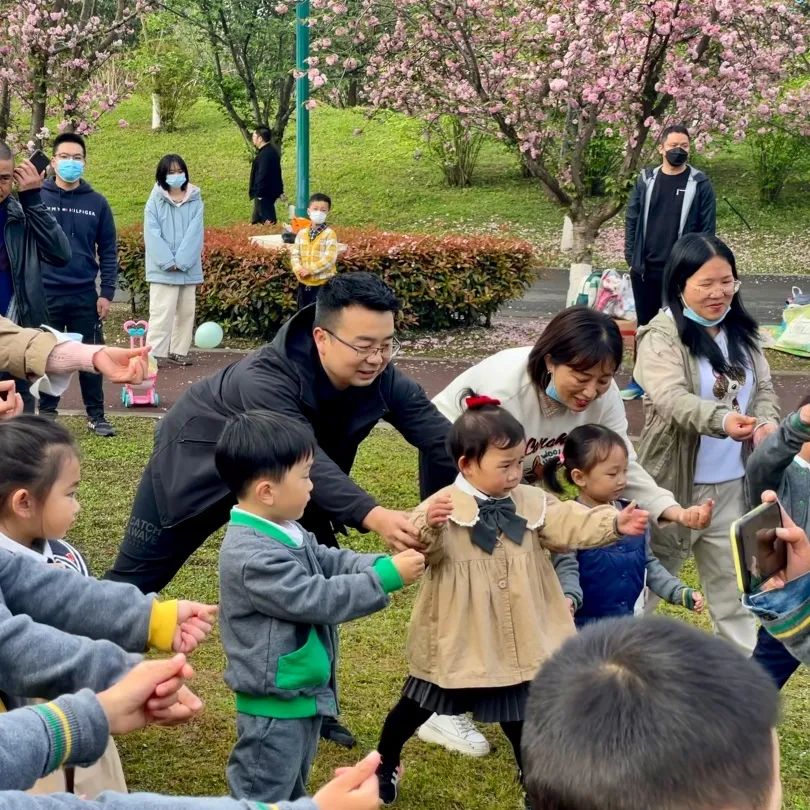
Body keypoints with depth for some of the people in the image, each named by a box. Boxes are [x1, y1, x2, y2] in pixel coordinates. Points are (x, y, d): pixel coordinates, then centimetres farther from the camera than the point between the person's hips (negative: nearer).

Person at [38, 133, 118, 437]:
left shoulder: (97, 203, 3)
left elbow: (108, 251, 5)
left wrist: (107, 293, -1)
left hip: (85, 296, 1)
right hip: (44, 295, -1)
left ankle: (96, 415, 16)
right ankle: (47, 415, 19)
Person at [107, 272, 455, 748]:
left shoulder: (384, 380, -23)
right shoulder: (266, 379, -42)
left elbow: (442, 438, -26)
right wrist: (373, 516, -66)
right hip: (199, 464, -5)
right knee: (136, 578, 6)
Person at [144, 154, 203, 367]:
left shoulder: (195, 200, 4)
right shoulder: (155, 201, -2)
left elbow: (195, 234, -4)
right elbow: (152, 234, -7)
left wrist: (181, 261, -14)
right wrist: (168, 262, -15)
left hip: (188, 268, 3)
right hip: (163, 269, -3)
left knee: (186, 311, 9)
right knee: (162, 312, -6)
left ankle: (179, 351, 20)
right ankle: (155, 353, -2)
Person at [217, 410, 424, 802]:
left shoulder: (283, 531, 3)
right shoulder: (252, 556, -30)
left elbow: (330, 561, 9)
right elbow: (317, 599, -30)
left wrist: (383, 563, -10)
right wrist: (386, 577, -25)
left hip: (302, 692, 10)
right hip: (274, 702, -10)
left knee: (292, 788, 27)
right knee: (263, 796, 6)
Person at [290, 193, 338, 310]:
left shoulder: (329, 234, -9)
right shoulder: (302, 233, 7)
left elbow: (330, 258, -18)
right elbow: (294, 254, 6)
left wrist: (310, 269, -20)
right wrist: (298, 269, -13)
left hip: (323, 283, -6)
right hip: (304, 282, 6)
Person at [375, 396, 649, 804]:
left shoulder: (531, 502, -2)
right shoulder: (441, 507, -18)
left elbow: (569, 524, -10)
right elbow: (423, 552, -28)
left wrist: (613, 523, -26)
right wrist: (427, 527, -49)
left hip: (515, 637, 3)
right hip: (457, 636, -3)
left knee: (518, 713, 16)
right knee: (418, 705, 16)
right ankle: (384, 763, 40)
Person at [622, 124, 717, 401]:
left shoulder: (699, 183, -4)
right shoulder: (646, 180, 4)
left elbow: (707, 227, -4)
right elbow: (632, 219, 7)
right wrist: (631, 257, 1)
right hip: (645, 268, 3)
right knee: (645, 325, 12)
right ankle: (640, 380, 22)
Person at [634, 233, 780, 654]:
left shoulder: (741, 333, 6)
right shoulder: (661, 337, -15)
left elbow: (764, 388, 5)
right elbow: (672, 399, -28)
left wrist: (766, 423, -18)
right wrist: (723, 420, -47)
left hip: (732, 484, 5)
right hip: (676, 483, -5)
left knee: (732, 582, 15)